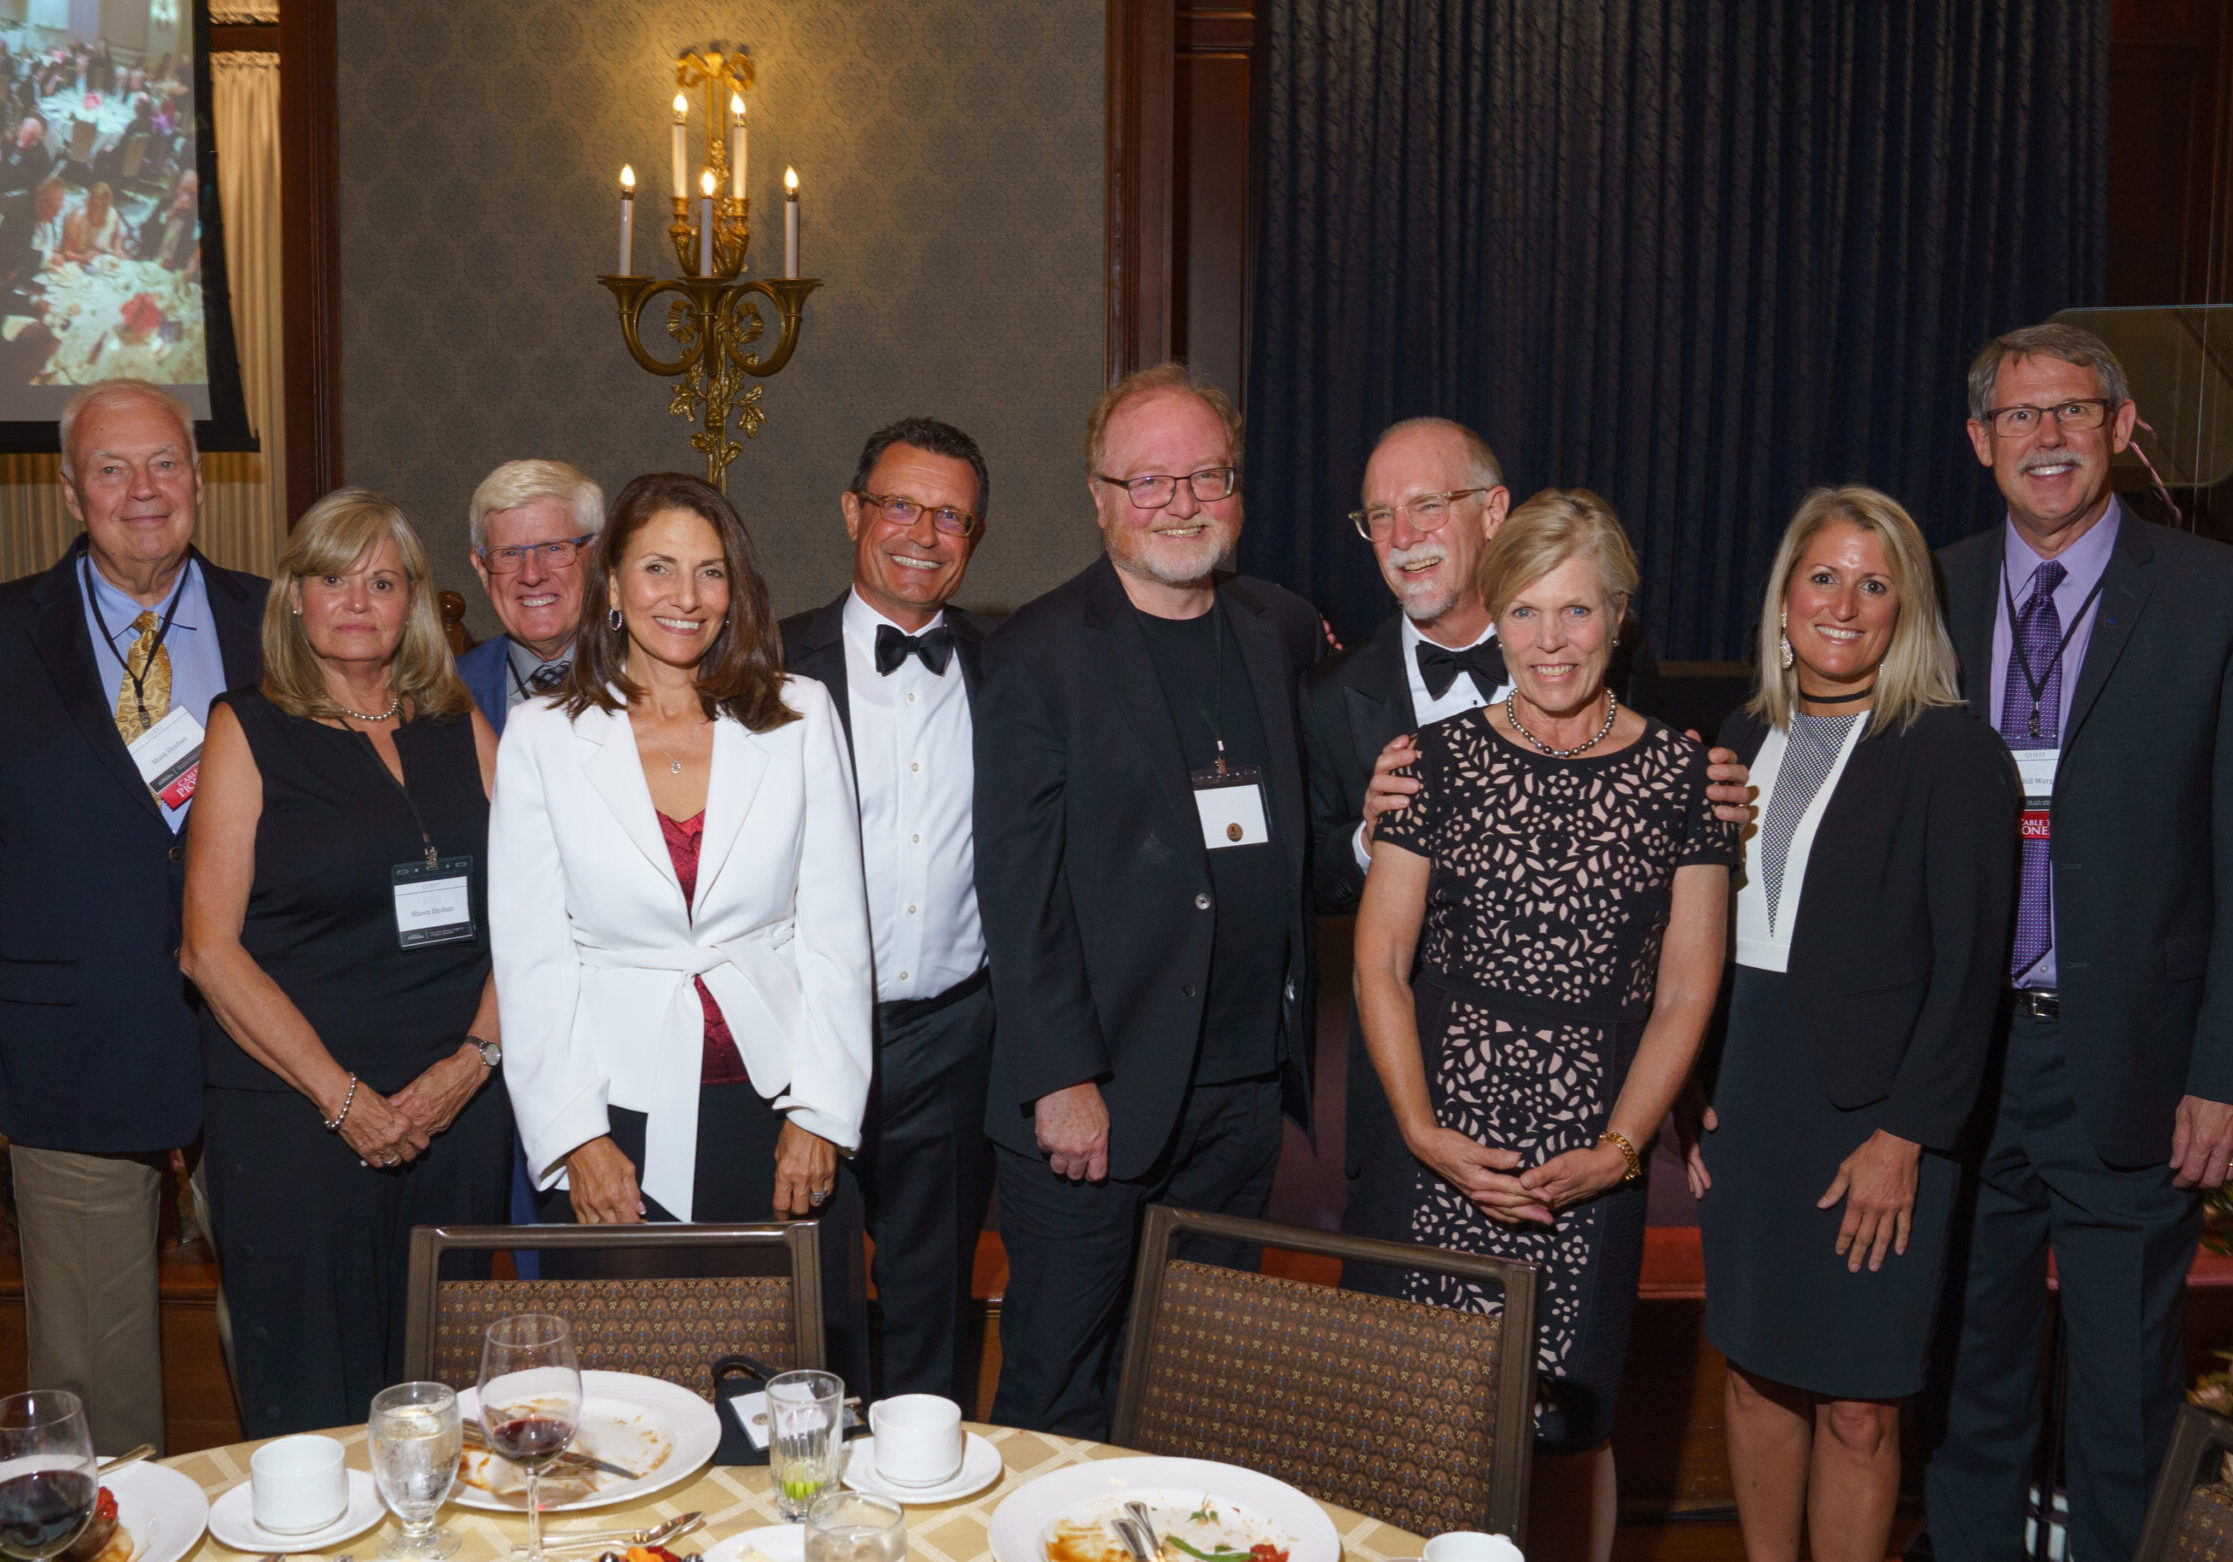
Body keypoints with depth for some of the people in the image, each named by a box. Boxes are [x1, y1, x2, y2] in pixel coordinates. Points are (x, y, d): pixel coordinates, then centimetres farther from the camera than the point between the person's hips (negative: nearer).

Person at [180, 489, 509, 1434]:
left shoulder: (462, 732, 10)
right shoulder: (248, 731, 1)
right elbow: (211, 947, -5)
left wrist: (474, 1058, -8)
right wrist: (343, 1097, -10)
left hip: (456, 1110, 3)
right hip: (291, 1117, -3)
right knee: (312, 1400, 3)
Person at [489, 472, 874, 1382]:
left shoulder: (798, 718, 4)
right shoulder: (541, 737, 2)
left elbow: (835, 931, 3)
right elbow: (529, 958, 1)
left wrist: (818, 1114, -3)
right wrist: (577, 1137, -6)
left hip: (775, 1107, 1)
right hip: (618, 1121, 0)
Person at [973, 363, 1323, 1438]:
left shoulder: (1284, 633, 9)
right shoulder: (1038, 655, -7)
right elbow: (1018, 886, -11)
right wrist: (1062, 1080, -14)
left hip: (1245, 1086, 5)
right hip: (1095, 1092, -4)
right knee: (1059, 1390, 7)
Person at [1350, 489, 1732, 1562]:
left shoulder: (1679, 774, 2)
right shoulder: (1441, 759, 2)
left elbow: (1686, 991, 3)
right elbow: (1379, 963, 3)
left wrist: (1620, 1146, -8)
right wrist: (1422, 1130, -7)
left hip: (1595, 1166, 0)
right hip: (1440, 1157, 0)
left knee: (1570, 1429, 3)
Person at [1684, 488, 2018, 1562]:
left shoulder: (1953, 752, -6)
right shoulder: (1745, 739, 10)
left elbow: (1968, 967, -10)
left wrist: (1903, 1138, -14)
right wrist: (1701, 1096, 4)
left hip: (1875, 1110, -5)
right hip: (1745, 1097, 5)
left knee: (1856, 1405, 1)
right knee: (1755, 1370, 13)